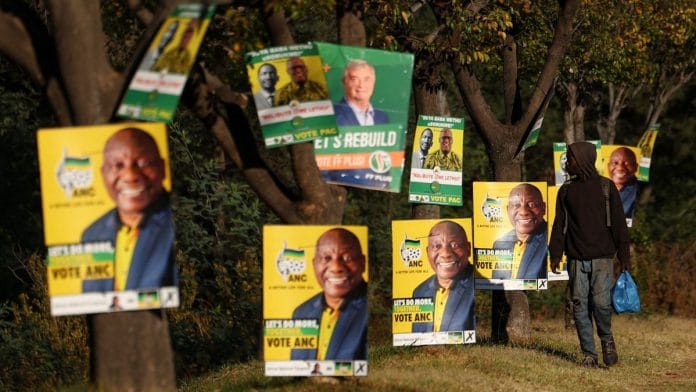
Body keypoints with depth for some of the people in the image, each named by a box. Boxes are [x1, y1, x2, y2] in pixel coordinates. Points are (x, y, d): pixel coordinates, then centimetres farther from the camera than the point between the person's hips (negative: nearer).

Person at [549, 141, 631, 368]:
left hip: (602, 257, -3)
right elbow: (559, 224, 12)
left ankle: (606, 338, 15)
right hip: (576, 259, 3)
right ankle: (589, 354, 6)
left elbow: (619, 223, 3)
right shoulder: (566, 190, 11)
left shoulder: (606, 187, 4)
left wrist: (624, 255, -2)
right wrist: (555, 254, 2)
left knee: (601, 302, -13)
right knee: (580, 305, -1)